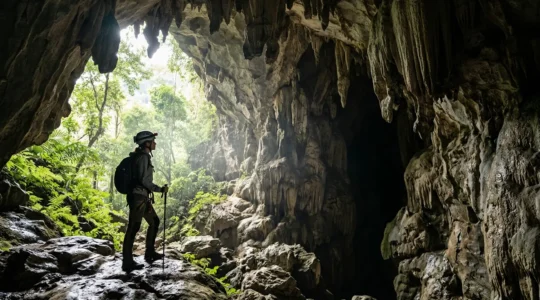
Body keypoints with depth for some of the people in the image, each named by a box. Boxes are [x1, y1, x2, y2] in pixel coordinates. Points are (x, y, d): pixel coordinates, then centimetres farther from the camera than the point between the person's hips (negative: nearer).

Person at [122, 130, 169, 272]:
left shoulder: (143, 156, 14)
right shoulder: (143, 157, -15)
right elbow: (144, 180, -21)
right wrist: (160, 189, -13)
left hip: (142, 197, 10)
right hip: (138, 197, -10)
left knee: (154, 222, 19)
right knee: (133, 228, -5)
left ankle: (150, 253, 28)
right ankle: (127, 263, 1)